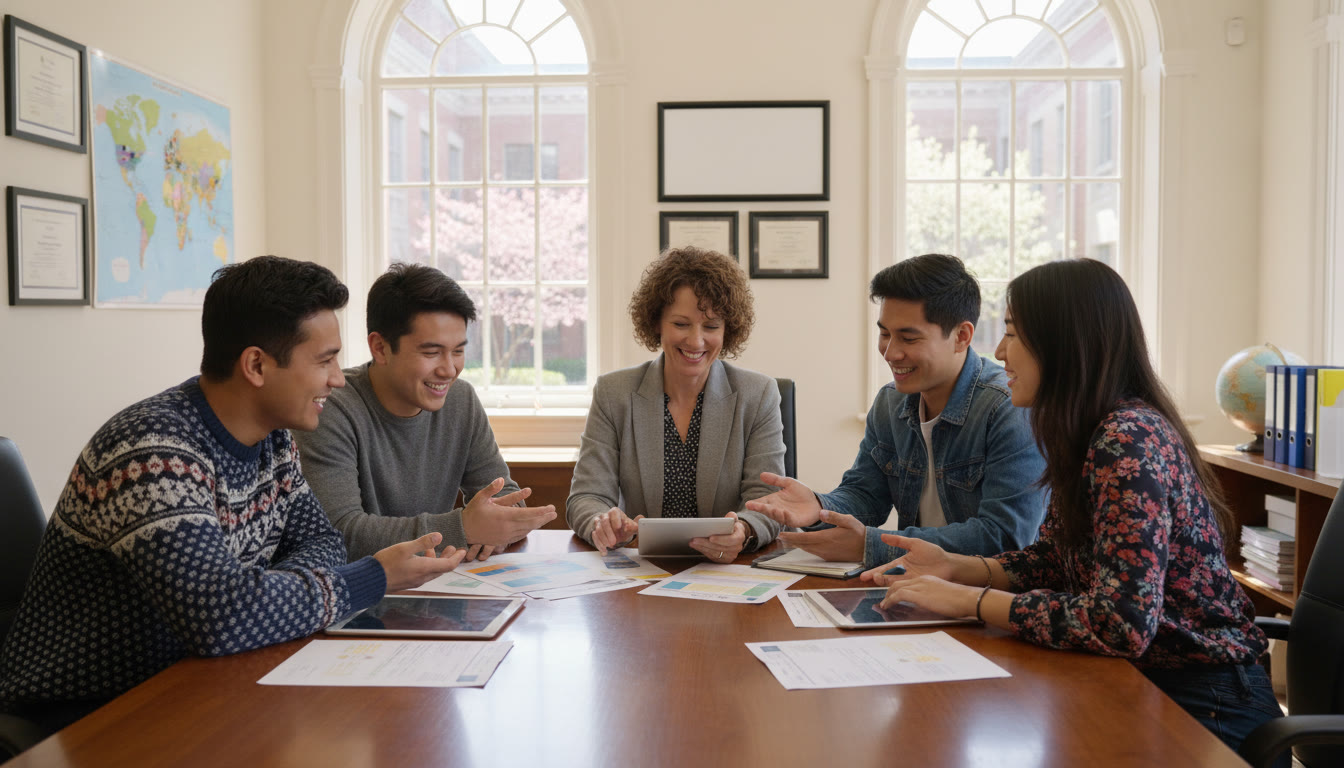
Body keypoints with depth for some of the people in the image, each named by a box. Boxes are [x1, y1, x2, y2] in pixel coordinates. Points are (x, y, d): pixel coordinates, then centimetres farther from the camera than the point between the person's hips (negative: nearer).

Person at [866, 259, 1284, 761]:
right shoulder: (1089, 437, 5)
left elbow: (1122, 623, -30)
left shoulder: (1129, 442, -24)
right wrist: (954, 567, -5)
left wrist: (969, 600, -22)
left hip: (1203, 706, -7)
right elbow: (1050, 562, 11)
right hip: (1141, 681, 7)